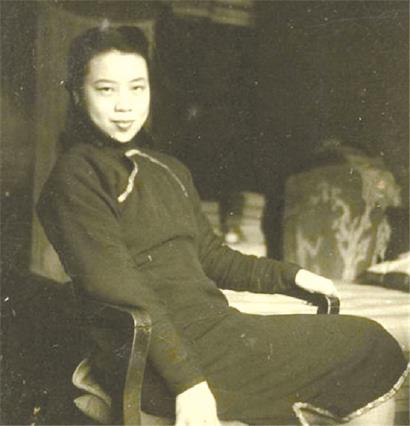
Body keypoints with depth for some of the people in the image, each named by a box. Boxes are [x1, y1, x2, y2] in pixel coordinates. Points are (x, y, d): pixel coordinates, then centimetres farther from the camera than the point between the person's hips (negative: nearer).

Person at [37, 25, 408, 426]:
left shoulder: (170, 171, 18)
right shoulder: (77, 176, -8)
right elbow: (118, 289, -17)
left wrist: (290, 274, 15)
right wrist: (187, 380, -22)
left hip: (215, 326, 8)